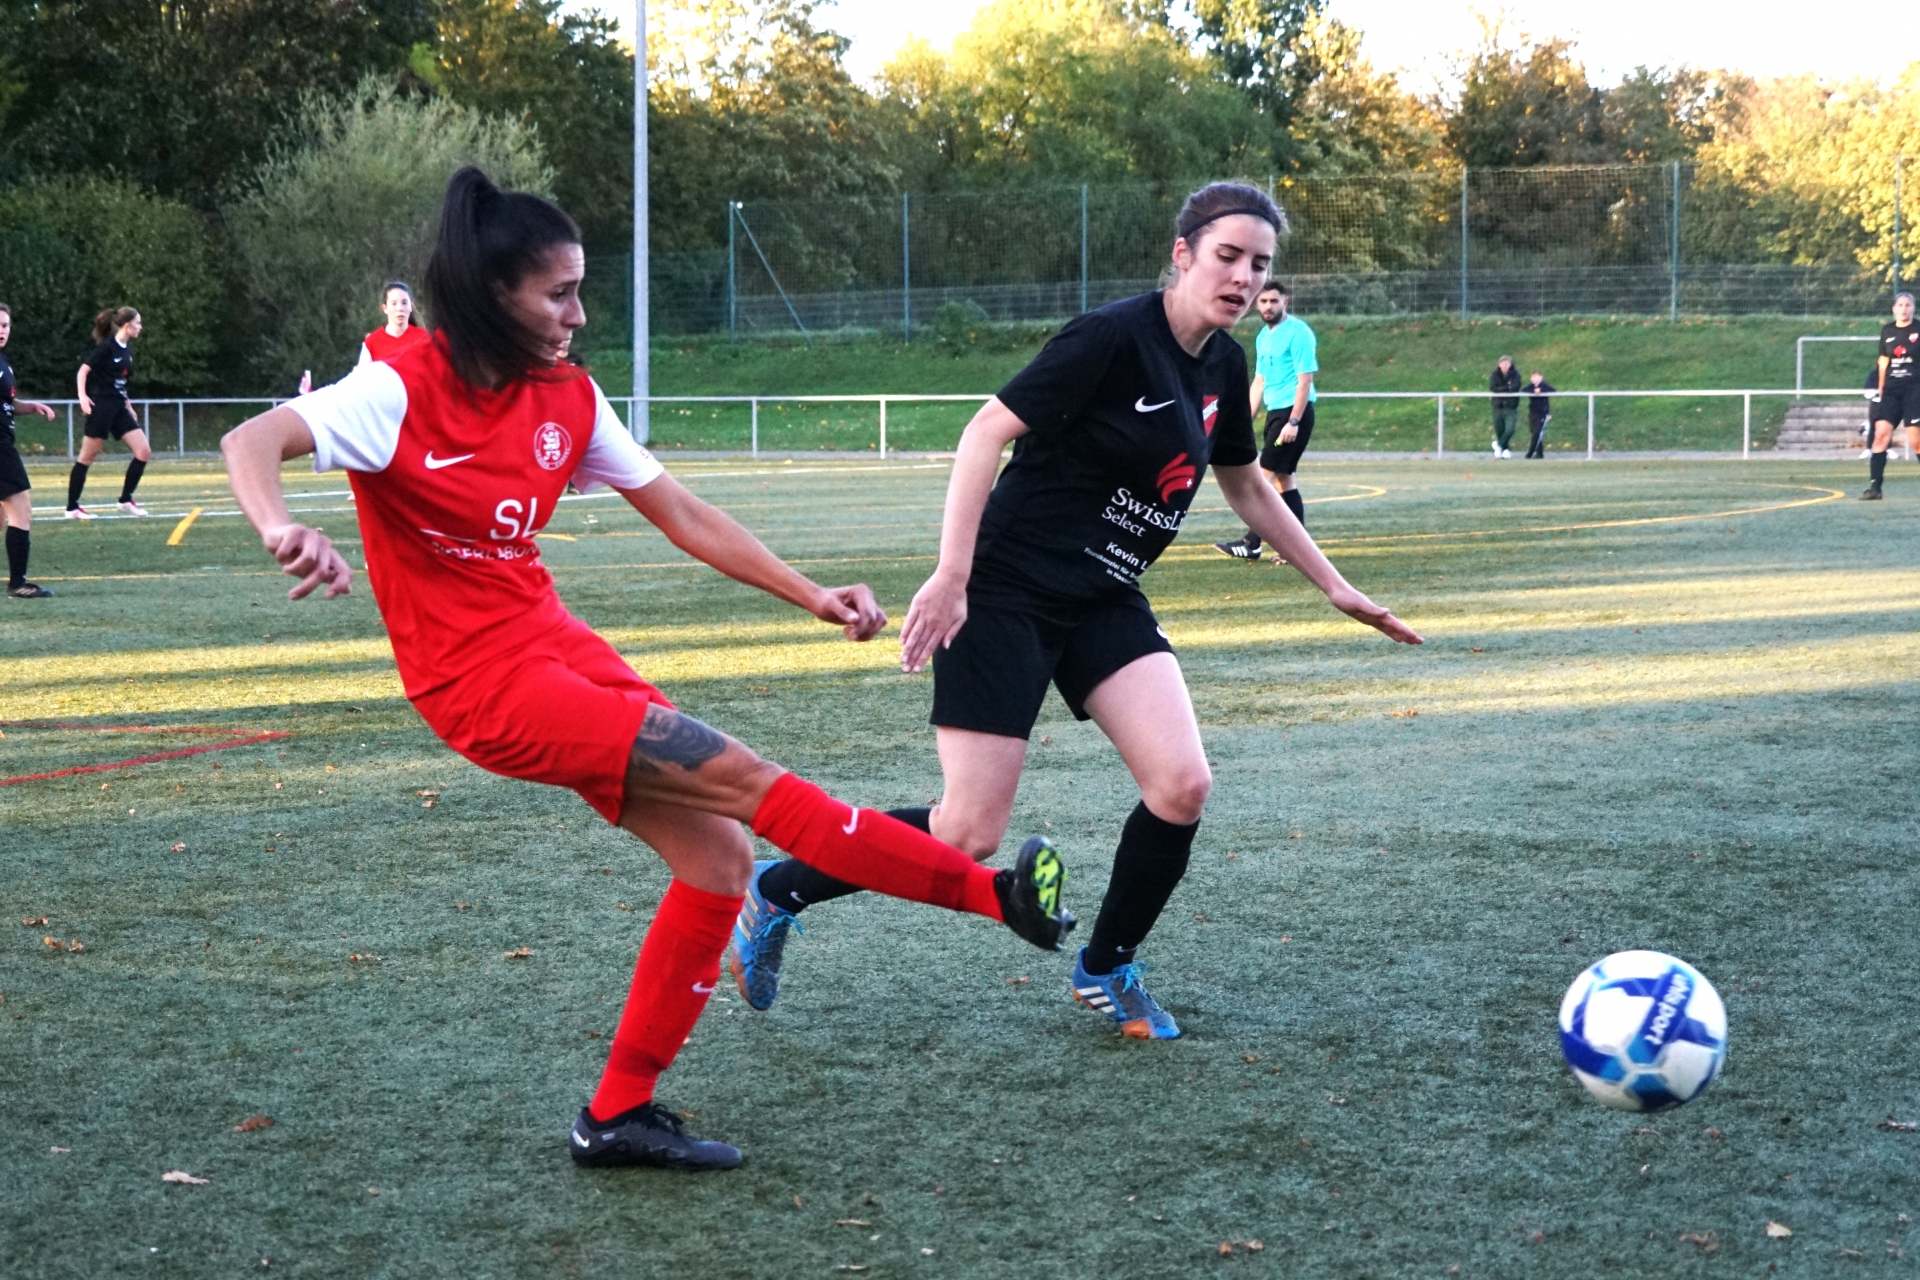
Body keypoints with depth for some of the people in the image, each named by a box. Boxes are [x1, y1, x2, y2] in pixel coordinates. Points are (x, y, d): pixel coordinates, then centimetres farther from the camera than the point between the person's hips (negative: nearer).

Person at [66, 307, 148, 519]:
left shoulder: (127, 348, 12)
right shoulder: (107, 347, -12)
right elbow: (84, 370, -14)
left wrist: (128, 404, 22)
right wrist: (82, 395, -26)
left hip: (118, 407, 8)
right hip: (101, 406, -8)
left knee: (143, 451, -1)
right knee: (87, 457, -1)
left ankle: (125, 501, 9)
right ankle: (72, 508, 7)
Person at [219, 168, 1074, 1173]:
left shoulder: (567, 396, 5)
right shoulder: (404, 390, -15)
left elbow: (681, 515, 11)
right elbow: (250, 442, -24)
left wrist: (811, 595, 6)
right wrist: (283, 530, -46)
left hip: (557, 644, 8)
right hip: (481, 682, -8)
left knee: (719, 856, 0)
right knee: (743, 779, -15)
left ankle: (619, 1114, 12)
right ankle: (990, 894, -4)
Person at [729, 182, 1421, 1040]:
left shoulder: (1223, 367, 7)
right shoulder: (1114, 338, -18)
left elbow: (1249, 491, 23)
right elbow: (988, 432, -21)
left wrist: (1336, 589, 22)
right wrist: (950, 576, -27)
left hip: (1105, 603, 7)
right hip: (1007, 593, -7)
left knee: (1183, 786, -11)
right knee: (969, 835, -9)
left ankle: (1105, 970, 12)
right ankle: (775, 893, 12)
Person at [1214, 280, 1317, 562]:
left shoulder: (1297, 332, -11)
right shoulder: (1264, 337, 15)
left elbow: (1305, 380, -16)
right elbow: (1259, 382, 22)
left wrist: (1293, 422, -21)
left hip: (1294, 412, -9)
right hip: (1275, 411, 9)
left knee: (1266, 476, -11)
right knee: (1283, 478, 8)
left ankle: (1251, 544, -10)